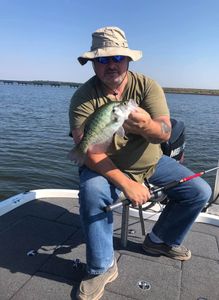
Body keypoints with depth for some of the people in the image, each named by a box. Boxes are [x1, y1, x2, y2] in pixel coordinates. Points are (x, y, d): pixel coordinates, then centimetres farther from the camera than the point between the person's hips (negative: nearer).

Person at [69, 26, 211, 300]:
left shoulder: (147, 86, -10)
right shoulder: (83, 97, -16)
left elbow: (164, 134, -21)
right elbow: (89, 152, -22)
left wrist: (146, 125, -46)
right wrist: (126, 183, -32)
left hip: (151, 163, 4)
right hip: (108, 167, -3)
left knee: (200, 192, -5)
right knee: (92, 191, -34)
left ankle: (160, 240, 19)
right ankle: (102, 269, -10)